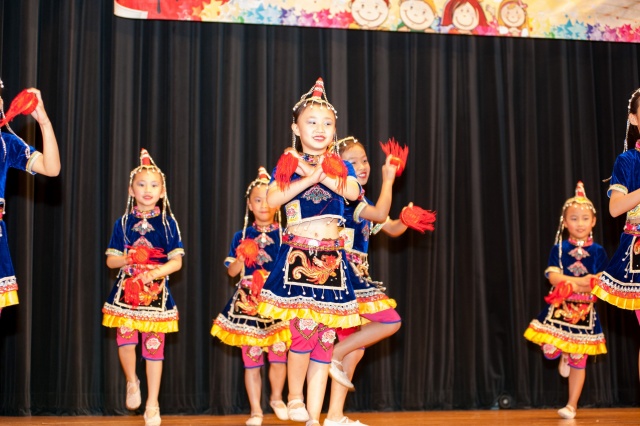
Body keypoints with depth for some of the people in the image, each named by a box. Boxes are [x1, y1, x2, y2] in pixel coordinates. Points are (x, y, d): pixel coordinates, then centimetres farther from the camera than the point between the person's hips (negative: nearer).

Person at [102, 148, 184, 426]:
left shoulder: (168, 223, 1)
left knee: (154, 346, 0)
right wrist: (128, 260, -14)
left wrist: (155, 272, -18)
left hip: (156, 290, -1)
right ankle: (132, 382, 20)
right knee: (125, 338, -11)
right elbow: (111, 260, 6)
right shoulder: (123, 223, 6)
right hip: (126, 289, 1)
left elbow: (177, 261, -1)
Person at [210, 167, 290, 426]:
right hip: (247, 303, 1)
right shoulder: (242, 237, 7)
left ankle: (276, 398, 21)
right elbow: (231, 271, 8)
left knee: (279, 354, -6)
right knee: (251, 358, 3)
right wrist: (243, 257, -10)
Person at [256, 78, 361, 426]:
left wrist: (321, 173, -12)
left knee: (324, 339, 3)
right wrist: (308, 179, -16)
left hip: (331, 260, 3)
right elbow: (271, 200, -12)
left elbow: (353, 191, -10)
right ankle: (294, 398, 6)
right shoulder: (287, 164, 6)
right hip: (297, 256, -3)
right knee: (305, 329, -17)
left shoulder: (340, 166, 12)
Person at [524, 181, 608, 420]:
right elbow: (553, 275, -11)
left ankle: (571, 406, 15)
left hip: (585, 310, 0)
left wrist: (592, 284, -22)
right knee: (550, 349, -13)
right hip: (560, 306, 0)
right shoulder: (559, 249, 1)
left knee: (579, 361, 4)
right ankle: (564, 357, 25)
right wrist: (577, 282, -26)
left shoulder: (598, 251, 3)